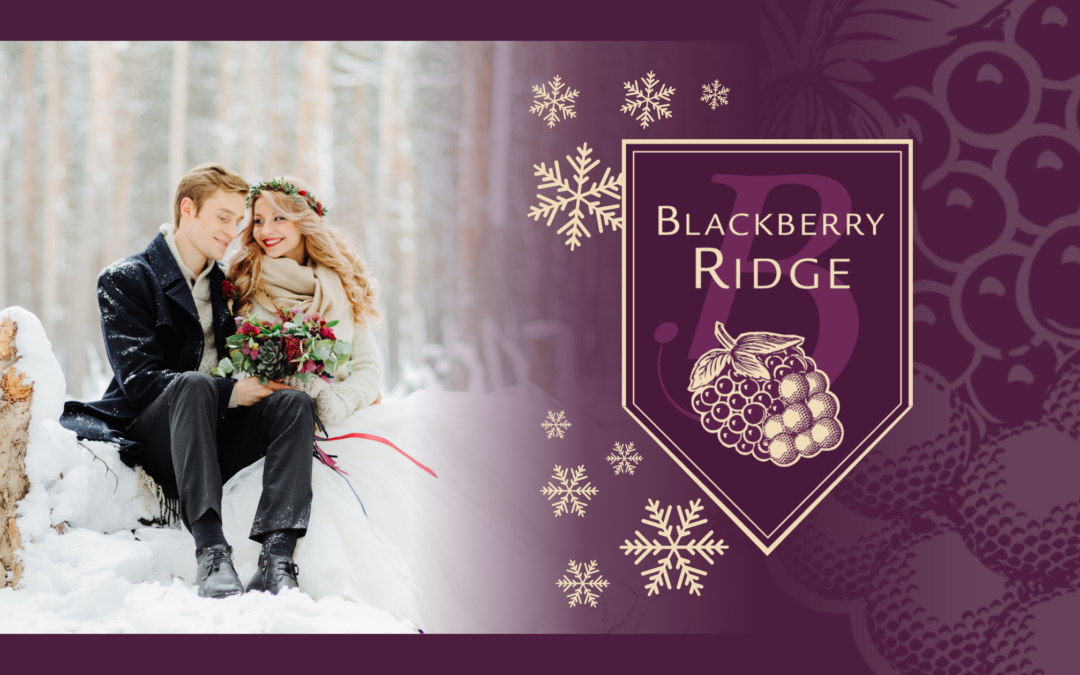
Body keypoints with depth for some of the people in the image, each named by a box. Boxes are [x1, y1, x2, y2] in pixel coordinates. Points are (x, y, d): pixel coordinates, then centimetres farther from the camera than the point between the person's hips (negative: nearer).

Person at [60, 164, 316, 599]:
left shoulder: (223, 285, 19)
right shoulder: (125, 280, -1)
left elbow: (241, 367, 21)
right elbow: (138, 380, -13)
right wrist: (229, 392, -21)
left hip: (211, 440, 5)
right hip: (150, 440, -5)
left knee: (294, 403, -23)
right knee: (195, 384, -36)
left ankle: (277, 559, -42)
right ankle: (211, 553, -51)